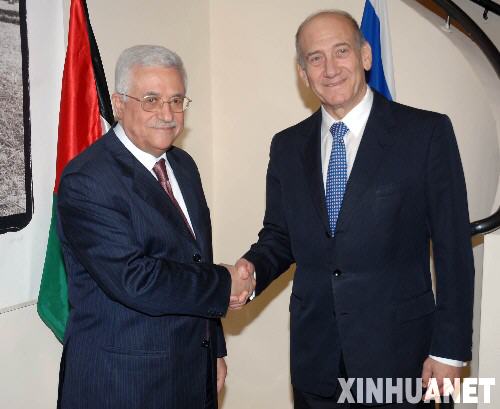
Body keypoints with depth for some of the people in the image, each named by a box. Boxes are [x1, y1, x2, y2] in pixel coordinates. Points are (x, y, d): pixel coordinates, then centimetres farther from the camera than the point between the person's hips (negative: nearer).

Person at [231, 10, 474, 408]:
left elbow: (453, 248, -7)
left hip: (398, 357, -3)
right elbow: (279, 237, 11)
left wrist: (449, 350, -8)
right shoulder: (287, 146, 5)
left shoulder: (427, 132, -7)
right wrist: (252, 269, -10)